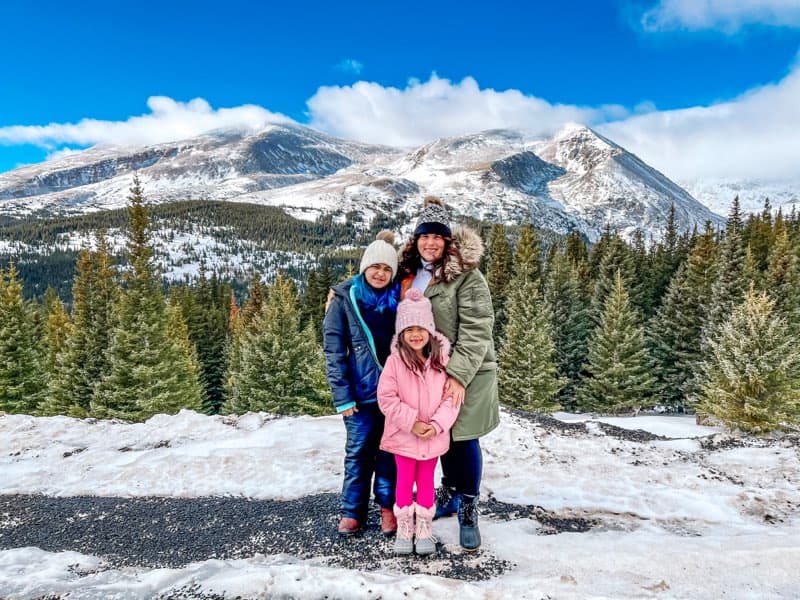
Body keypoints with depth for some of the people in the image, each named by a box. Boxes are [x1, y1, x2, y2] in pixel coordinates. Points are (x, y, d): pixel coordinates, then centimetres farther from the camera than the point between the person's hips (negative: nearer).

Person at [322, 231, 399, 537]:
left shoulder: (398, 299, 3)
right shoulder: (344, 299, -4)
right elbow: (333, 351, -5)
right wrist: (342, 395, -11)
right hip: (362, 392, -2)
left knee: (390, 450, 11)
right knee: (358, 451, 8)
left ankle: (388, 506, 28)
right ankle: (353, 511, 24)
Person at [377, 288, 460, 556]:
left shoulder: (441, 359, -7)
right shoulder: (395, 361, -13)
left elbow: (450, 397, -6)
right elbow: (386, 399, -14)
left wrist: (437, 425, -17)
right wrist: (411, 422, -18)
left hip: (434, 437, 2)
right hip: (403, 435, -1)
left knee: (426, 481, 16)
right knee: (405, 481, 14)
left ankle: (424, 527, 31)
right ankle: (404, 527, 29)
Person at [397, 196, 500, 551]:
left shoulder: (466, 276, -13)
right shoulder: (409, 275, 8)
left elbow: (476, 331, -18)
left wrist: (458, 375, -23)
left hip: (466, 373, -6)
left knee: (463, 439, 0)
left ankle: (468, 513, 17)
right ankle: (449, 494, 37)